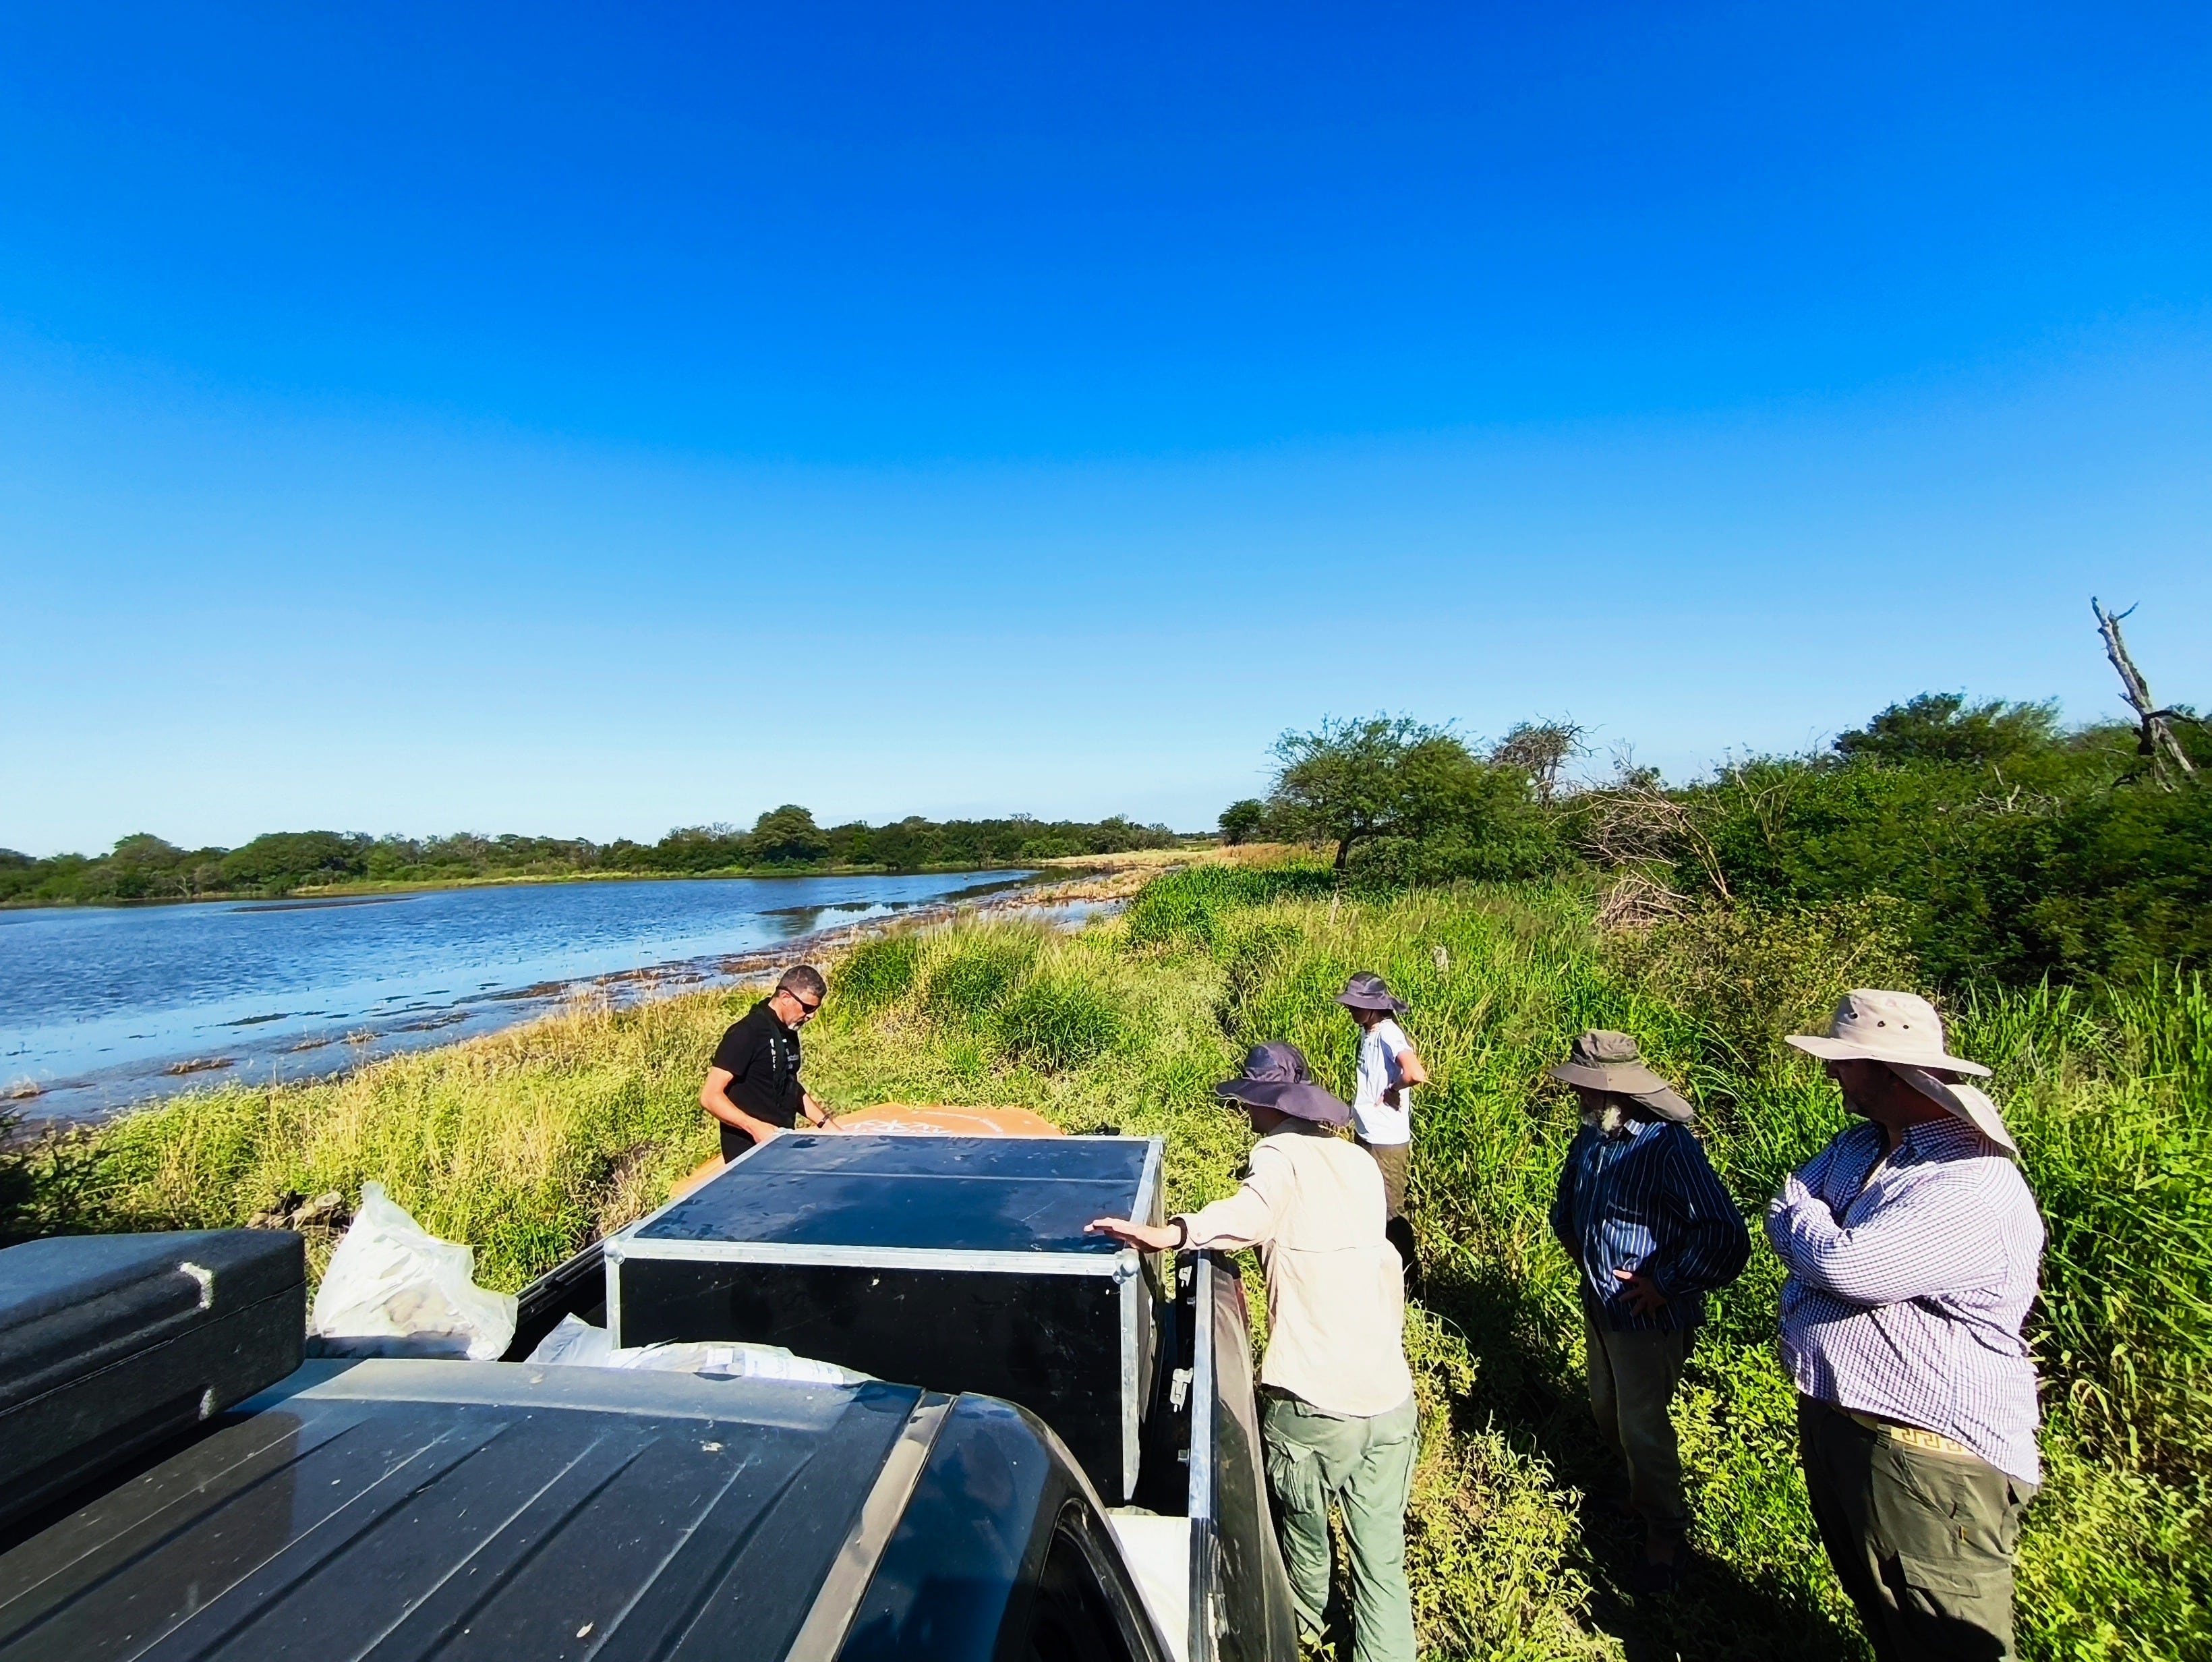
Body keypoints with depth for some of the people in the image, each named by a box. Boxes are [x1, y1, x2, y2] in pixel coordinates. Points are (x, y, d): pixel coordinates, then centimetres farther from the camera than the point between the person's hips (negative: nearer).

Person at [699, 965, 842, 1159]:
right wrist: (754, 1127, -28)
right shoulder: (748, 1033, -16)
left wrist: (824, 1123, 13)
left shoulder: (788, 1033, 9)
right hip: (750, 1154, -8)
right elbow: (710, 1097, -18)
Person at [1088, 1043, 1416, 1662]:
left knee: (1304, 1529, 26)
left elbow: (1254, 1212, -32)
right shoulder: (1358, 1161, 9)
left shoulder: (1280, 1154, -9)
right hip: (1389, 1398, 4)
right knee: (1383, 1564, 17)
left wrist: (1170, 1234, -42)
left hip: (1314, 1402, -4)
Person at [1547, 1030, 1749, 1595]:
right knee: (1607, 1414, 22)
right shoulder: (1589, 1140, -1)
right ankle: (1640, 1489, 46)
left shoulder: (1670, 1147, -26)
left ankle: (1666, 1538, 29)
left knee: (1642, 1427, 7)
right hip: (1599, 1308, 8)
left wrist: (1667, 1286, -24)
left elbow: (1726, 1237, -32)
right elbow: (1566, 1209, 19)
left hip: (1649, 1317, -7)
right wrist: (1582, 1254, 10)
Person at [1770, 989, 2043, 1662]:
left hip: (1925, 1459, -8)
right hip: (1831, 1422, 8)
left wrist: (1808, 1220, -11)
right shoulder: (1857, 1147, 4)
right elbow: (1783, 1216, 6)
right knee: (1873, 1606, 27)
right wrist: (1820, 1243, -14)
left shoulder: (1974, 1190, -26)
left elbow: (1842, 1265, -31)